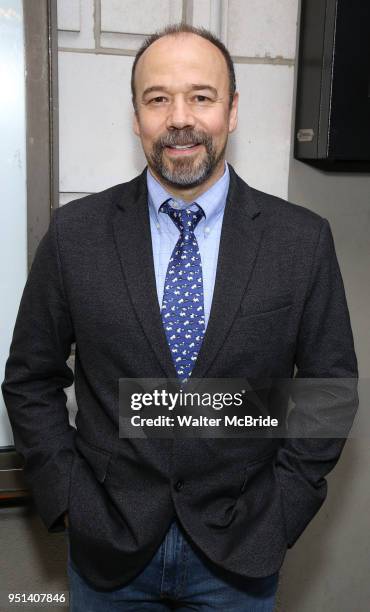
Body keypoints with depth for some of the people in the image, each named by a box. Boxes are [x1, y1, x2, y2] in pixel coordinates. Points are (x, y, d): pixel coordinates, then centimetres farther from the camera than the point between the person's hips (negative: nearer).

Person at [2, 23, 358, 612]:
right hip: (107, 545, 1)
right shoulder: (74, 232, -8)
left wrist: (283, 506, -4)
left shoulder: (303, 239, -9)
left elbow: (330, 382, -1)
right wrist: (66, 496, -5)